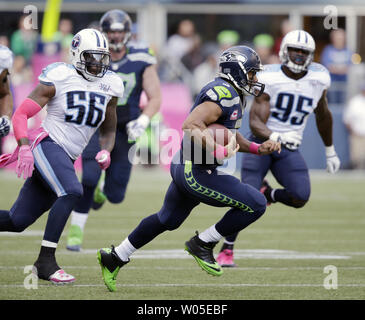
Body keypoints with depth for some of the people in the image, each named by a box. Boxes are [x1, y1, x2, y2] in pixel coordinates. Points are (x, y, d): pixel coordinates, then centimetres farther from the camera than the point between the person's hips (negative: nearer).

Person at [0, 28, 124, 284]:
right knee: (72, 191, -32)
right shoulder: (59, 78, -8)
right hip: (47, 145, -6)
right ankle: (46, 261, -29)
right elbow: (21, 114, -7)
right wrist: (24, 146, -21)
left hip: (66, 159, 6)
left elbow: (108, 130, 21)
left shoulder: (109, 86, 9)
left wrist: (106, 151, 0)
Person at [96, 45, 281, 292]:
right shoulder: (224, 94, -19)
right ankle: (202, 244, 2)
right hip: (196, 173, -11)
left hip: (185, 168, 11)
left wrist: (258, 148, 12)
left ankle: (115, 257, 38)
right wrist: (218, 151, -30)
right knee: (256, 205, -9)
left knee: (167, 220, 28)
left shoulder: (233, 95, 14)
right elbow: (191, 126, -27)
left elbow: (232, 138, 24)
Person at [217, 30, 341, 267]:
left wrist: (330, 150, 26)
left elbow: (323, 115, 19)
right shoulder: (269, 79, -12)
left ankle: (268, 194, 16)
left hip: (289, 149, 3)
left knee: (301, 198, -17)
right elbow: (256, 123, -18)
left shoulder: (318, 79, 0)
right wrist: (277, 137, -38)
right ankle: (226, 250, 3)